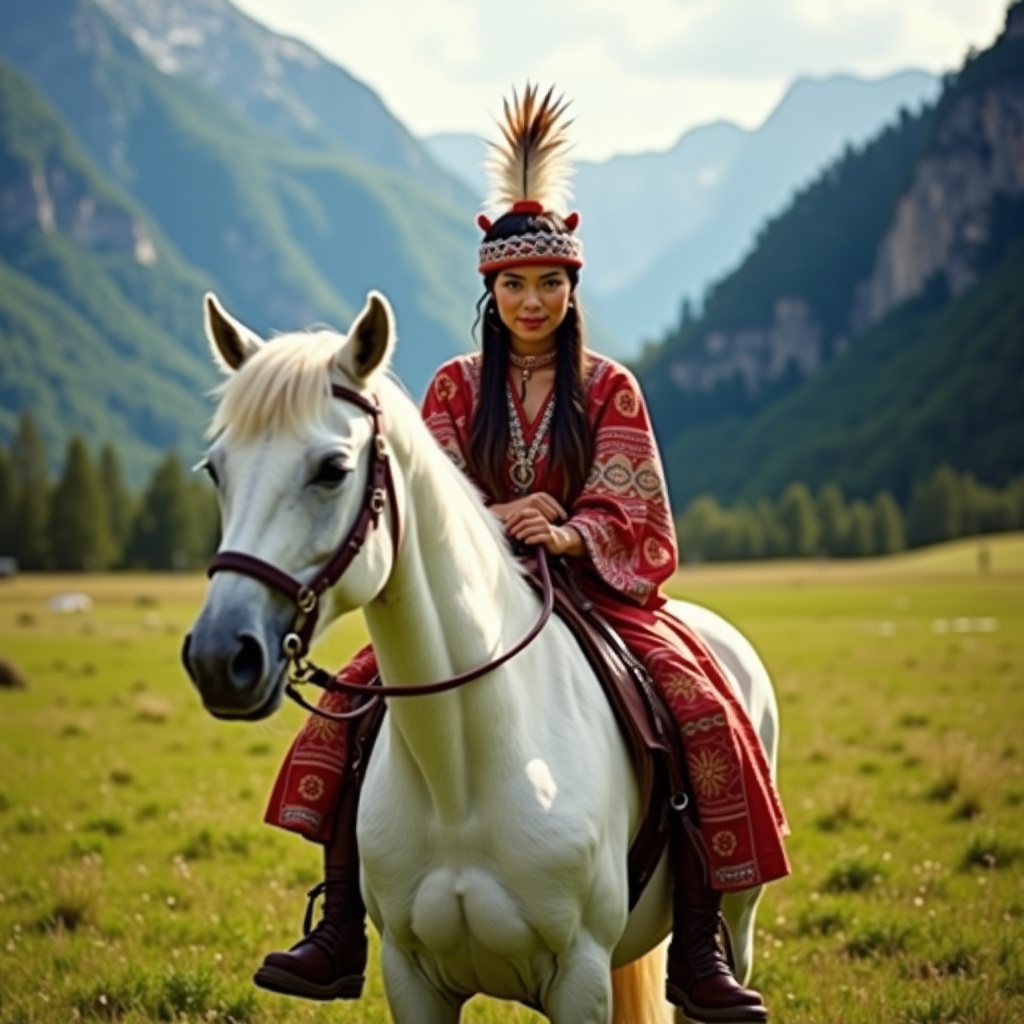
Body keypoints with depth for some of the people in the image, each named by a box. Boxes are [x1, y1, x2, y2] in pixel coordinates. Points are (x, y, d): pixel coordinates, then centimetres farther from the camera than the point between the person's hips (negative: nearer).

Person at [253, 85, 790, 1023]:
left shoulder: (609, 389, 4)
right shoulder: (456, 386, 7)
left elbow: (625, 509, -4)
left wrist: (568, 535, -26)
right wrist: (495, 519, -21)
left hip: (594, 589, -1)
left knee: (700, 709, -25)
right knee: (357, 703, -21)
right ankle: (340, 935, -12)